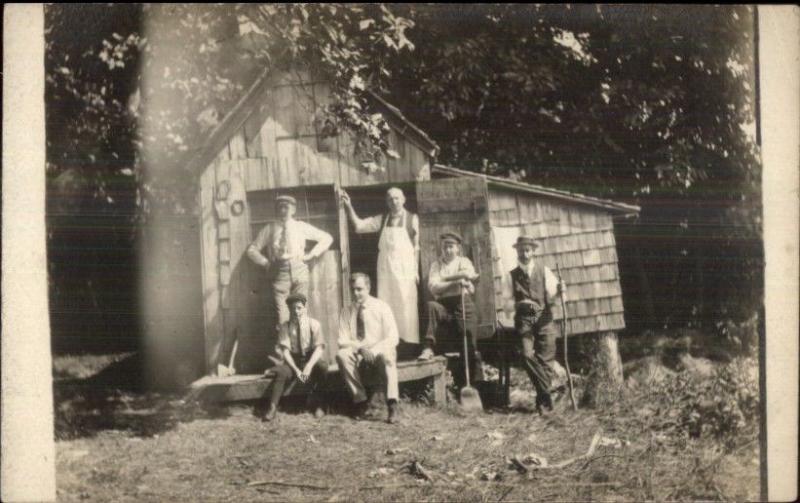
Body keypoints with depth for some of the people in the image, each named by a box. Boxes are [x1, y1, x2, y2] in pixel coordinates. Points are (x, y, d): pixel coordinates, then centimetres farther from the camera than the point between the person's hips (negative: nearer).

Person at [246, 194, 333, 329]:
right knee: (281, 317, -11)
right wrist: (266, 263, 3)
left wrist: (311, 256, 7)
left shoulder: (301, 227, 13)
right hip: (279, 273, 0)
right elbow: (252, 249, 17)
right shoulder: (270, 228, 13)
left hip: (299, 271, 0)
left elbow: (327, 238, 16)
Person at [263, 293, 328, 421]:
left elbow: (319, 348, -11)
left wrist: (309, 366, -27)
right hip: (293, 360, 0)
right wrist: (296, 369, -23)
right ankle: (273, 407, -26)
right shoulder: (285, 327, -2)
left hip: (311, 359, 0)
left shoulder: (313, 324, -5)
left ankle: (316, 403, -14)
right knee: (281, 371, -32)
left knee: (323, 366, -32)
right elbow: (285, 350, -8)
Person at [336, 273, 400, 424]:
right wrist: (360, 347, -22)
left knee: (386, 355, -36)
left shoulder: (381, 307, -2)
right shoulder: (346, 311, 5)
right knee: (342, 355, -29)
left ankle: (392, 404, -40)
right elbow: (343, 341, -1)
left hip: (379, 353, -2)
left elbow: (393, 338, -8)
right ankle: (360, 402, -22)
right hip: (358, 357, 2)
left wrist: (373, 349, -24)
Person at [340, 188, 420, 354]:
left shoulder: (412, 219, 2)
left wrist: (416, 270, -1)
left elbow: (416, 246, 2)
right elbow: (359, 225, 6)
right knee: (386, 305, 0)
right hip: (385, 269, 3)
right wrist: (349, 207, -6)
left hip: (405, 268, -3)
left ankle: (409, 343, -2)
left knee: (406, 305, -5)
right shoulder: (382, 220, 10)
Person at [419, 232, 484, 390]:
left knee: (470, 347, -8)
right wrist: (456, 282, -11)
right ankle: (429, 347, -34)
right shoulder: (436, 264, 15)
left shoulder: (464, 262, 15)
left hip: (463, 304, 0)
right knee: (431, 307, -34)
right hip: (444, 306, 0)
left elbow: (469, 275, -7)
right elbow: (433, 287, -2)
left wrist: (444, 279, -8)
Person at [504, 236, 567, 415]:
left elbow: (551, 298, 2)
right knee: (527, 355, -19)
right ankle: (547, 391, -8)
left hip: (543, 319, 0)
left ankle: (543, 400, 5)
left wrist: (559, 291, -18)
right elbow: (508, 299, 7)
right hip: (523, 320, 0)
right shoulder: (512, 275, 9)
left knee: (545, 359, -5)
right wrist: (519, 304, -13)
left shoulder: (544, 271, 9)